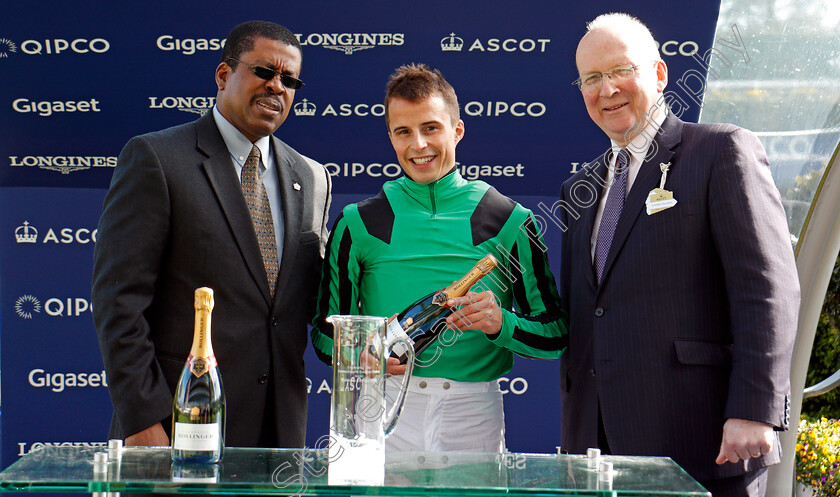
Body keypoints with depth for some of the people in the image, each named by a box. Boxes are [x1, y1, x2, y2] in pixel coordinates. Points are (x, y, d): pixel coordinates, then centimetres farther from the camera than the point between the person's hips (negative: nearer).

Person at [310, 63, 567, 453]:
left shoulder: (510, 221, 4)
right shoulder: (358, 223, 6)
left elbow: (555, 338, 5)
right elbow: (326, 332, 10)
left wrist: (502, 324, -15)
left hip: (474, 415, 0)